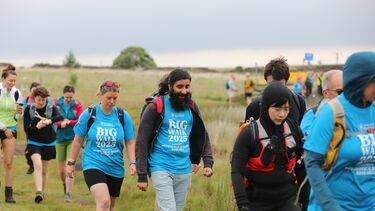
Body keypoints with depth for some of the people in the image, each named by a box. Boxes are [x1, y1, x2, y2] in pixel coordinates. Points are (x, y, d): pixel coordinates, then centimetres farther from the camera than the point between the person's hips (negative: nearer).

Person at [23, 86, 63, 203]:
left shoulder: (51, 108, -2)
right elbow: (26, 128, -5)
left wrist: (49, 120, -43)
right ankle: (38, 192, -32)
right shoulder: (29, 109, -2)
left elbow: (60, 117, -24)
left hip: (49, 144, 2)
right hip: (34, 143, -2)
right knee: (38, 165, -22)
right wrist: (36, 127, -25)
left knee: (44, 170, 11)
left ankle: (42, 192, 29)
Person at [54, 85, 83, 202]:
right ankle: (65, 185, 39)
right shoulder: (56, 104, -2)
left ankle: (68, 194, -6)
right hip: (60, 139, 2)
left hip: (73, 139, -2)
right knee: (61, 170, 8)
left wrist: (69, 122, -21)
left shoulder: (77, 105, -4)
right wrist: (60, 123, -22)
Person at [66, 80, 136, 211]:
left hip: (116, 168, 4)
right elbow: (78, 140, 5)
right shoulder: (88, 114, -4)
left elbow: (130, 142, 7)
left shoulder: (123, 116, 0)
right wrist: (71, 163, 8)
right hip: (93, 165, -3)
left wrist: (132, 162, -6)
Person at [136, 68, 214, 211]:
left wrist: (208, 163, 0)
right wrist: (142, 176, -10)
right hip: (161, 168, -5)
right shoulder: (156, 107, -7)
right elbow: (142, 142, -6)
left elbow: (202, 137, 16)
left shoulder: (192, 107, 8)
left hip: (184, 170, 5)